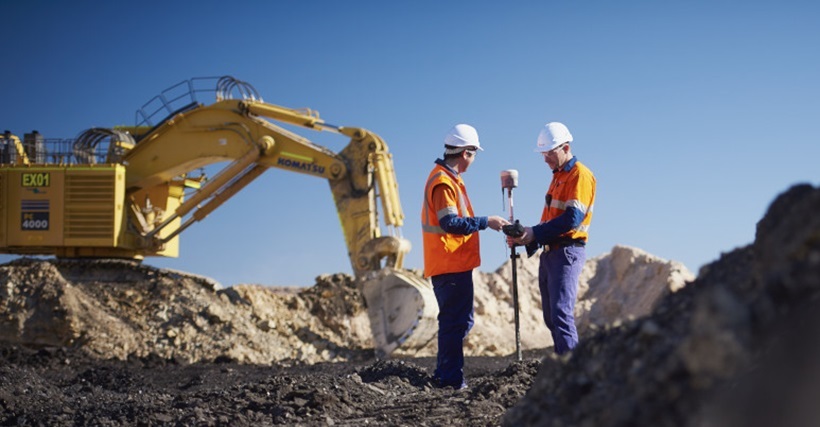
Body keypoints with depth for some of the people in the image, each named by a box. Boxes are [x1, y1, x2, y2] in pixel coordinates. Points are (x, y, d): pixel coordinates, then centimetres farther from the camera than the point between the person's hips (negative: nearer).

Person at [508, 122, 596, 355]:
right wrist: (527, 238, 5)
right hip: (550, 252, 10)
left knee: (562, 314, -16)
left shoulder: (580, 175, -8)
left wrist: (535, 233, -19)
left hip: (567, 252, -10)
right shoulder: (558, 176, 21)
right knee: (551, 317, 10)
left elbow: (573, 219, -19)